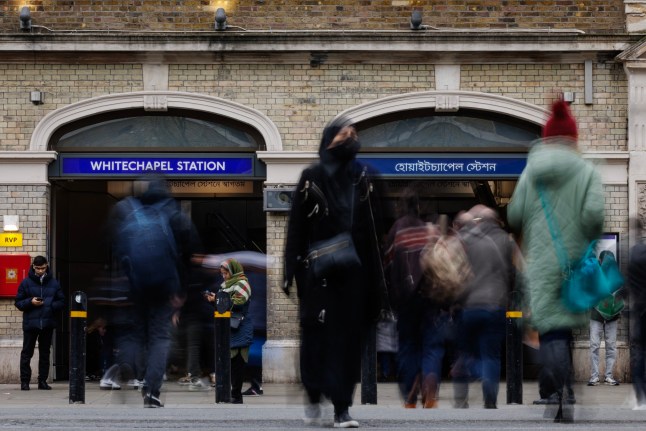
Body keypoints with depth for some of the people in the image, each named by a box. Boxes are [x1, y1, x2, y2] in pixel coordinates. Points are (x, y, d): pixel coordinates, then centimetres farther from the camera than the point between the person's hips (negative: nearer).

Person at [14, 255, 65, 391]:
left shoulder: (53, 283, 5)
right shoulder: (26, 283, 1)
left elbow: (62, 302, 7)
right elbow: (18, 302, 3)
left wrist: (50, 305, -11)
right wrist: (30, 302, -15)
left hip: (48, 323, 2)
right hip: (30, 323, -2)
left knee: (45, 353, 8)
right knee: (27, 353, -1)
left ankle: (43, 380, 14)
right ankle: (25, 381, 5)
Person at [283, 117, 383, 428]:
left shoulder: (360, 178, 9)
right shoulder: (311, 178, -2)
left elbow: (369, 228, 10)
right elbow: (296, 227, -4)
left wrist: (373, 273, 7)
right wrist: (291, 272, -9)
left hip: (352, 272, 3)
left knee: (348, 337, -1)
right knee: (316, 335, -1)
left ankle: (341, 407, 1)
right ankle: (314, 396, 20)